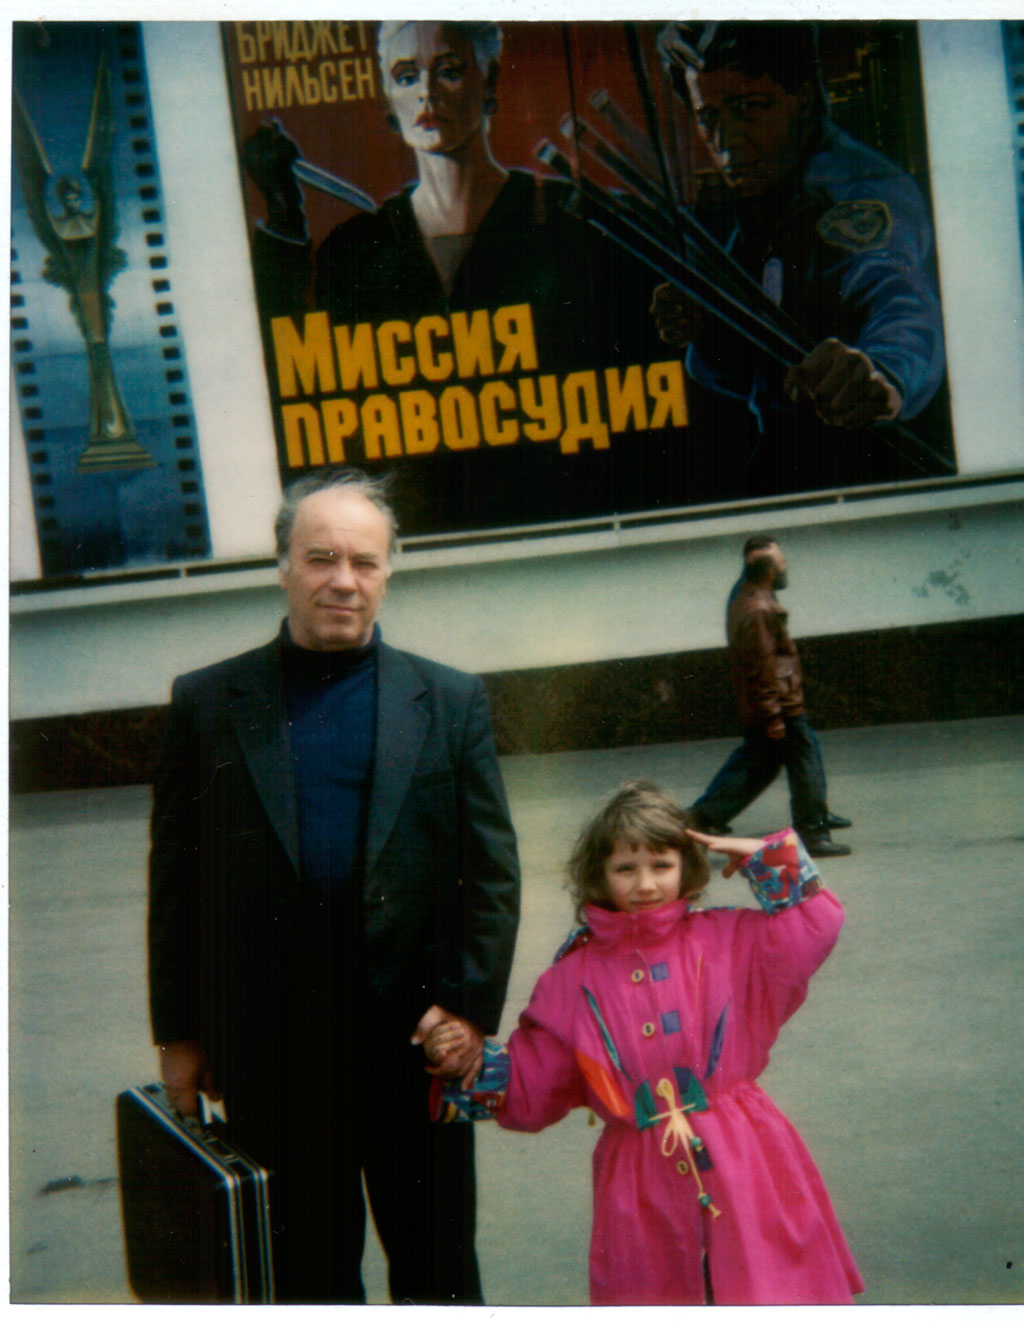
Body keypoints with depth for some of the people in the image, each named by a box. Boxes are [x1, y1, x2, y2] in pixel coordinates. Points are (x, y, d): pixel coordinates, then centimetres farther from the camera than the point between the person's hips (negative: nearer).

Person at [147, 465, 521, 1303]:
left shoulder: (450, 703, 2)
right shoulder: (208, 704, 0)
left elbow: (493, 871, 2)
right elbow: (177, 880, 2)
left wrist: (473, 1007, -8)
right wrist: (178, 1033, 2)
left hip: (416, 1042, 1)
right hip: (270, 1056, 0)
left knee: (438, 1263, 14)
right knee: (308, 1267, 14)